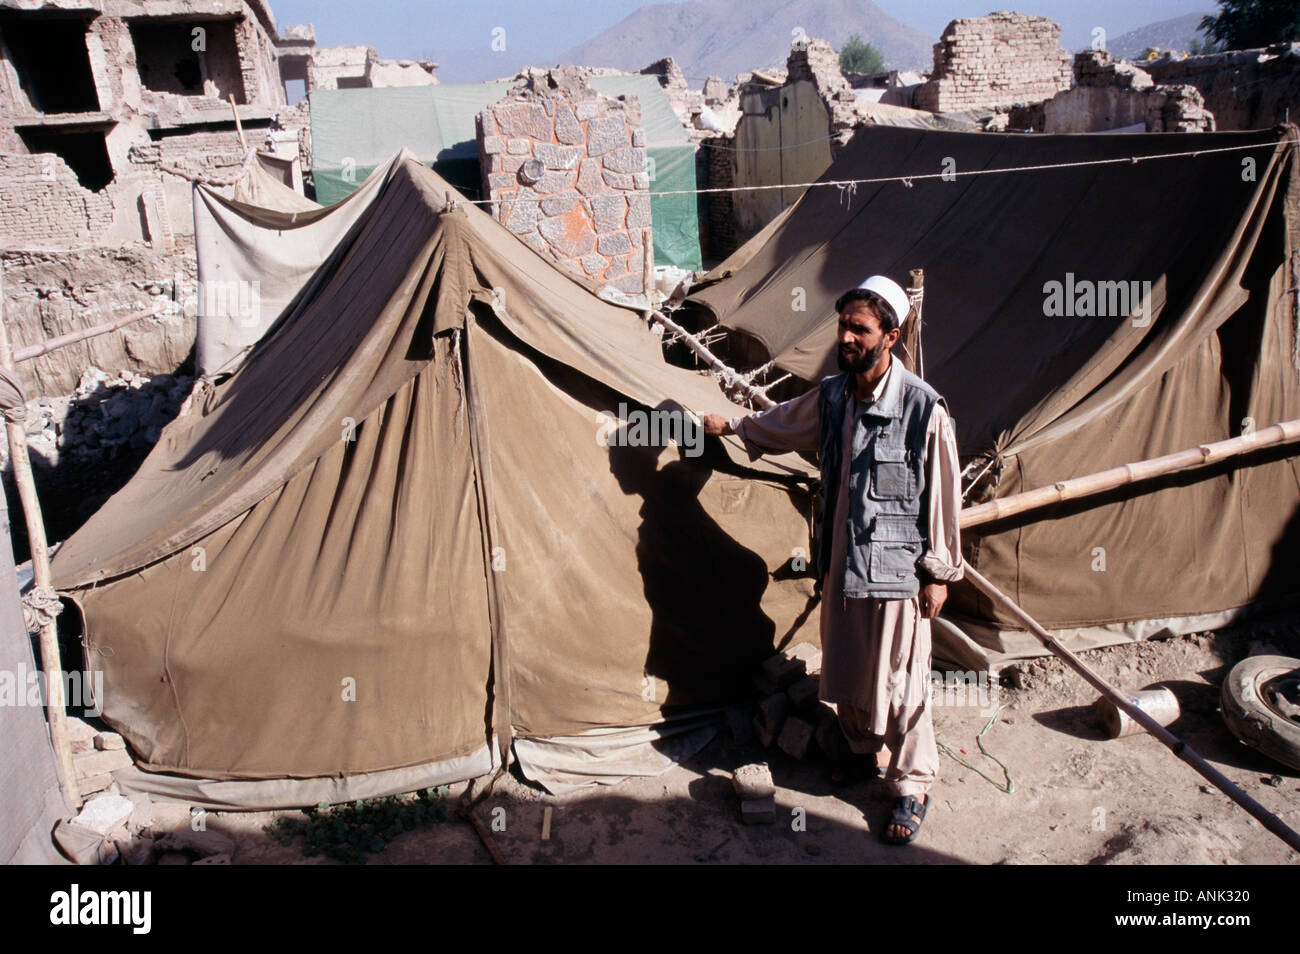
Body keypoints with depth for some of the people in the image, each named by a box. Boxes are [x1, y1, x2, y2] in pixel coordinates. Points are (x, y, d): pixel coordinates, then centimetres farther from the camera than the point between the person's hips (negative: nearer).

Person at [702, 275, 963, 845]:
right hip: (841, 561, 6)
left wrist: (939, 571, -8)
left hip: (897, 568, -6)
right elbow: (785, 424, 23)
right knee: (844, 670, 19)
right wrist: (732, 426, 35)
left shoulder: (923, 407, -17)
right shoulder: (831, 397, 1)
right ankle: (861, 753, 42)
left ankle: (912, 787, 23)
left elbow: (943, 493, -11)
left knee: (899, 685, 4)